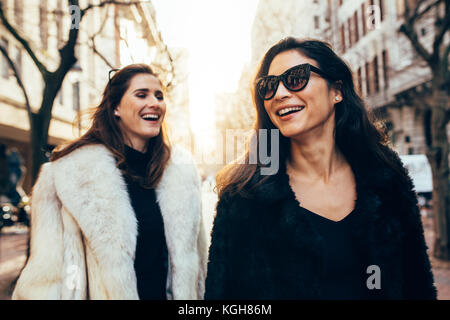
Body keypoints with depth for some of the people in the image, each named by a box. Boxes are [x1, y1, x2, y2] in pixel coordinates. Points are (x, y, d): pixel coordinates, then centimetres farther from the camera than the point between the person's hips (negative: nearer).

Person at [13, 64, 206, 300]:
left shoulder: (181, 169, -2)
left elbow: (193, 254, 5)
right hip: (105, 294, -4)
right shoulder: (73, 171, -15)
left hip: (164, 294, 4)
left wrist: (191, 295, 6)